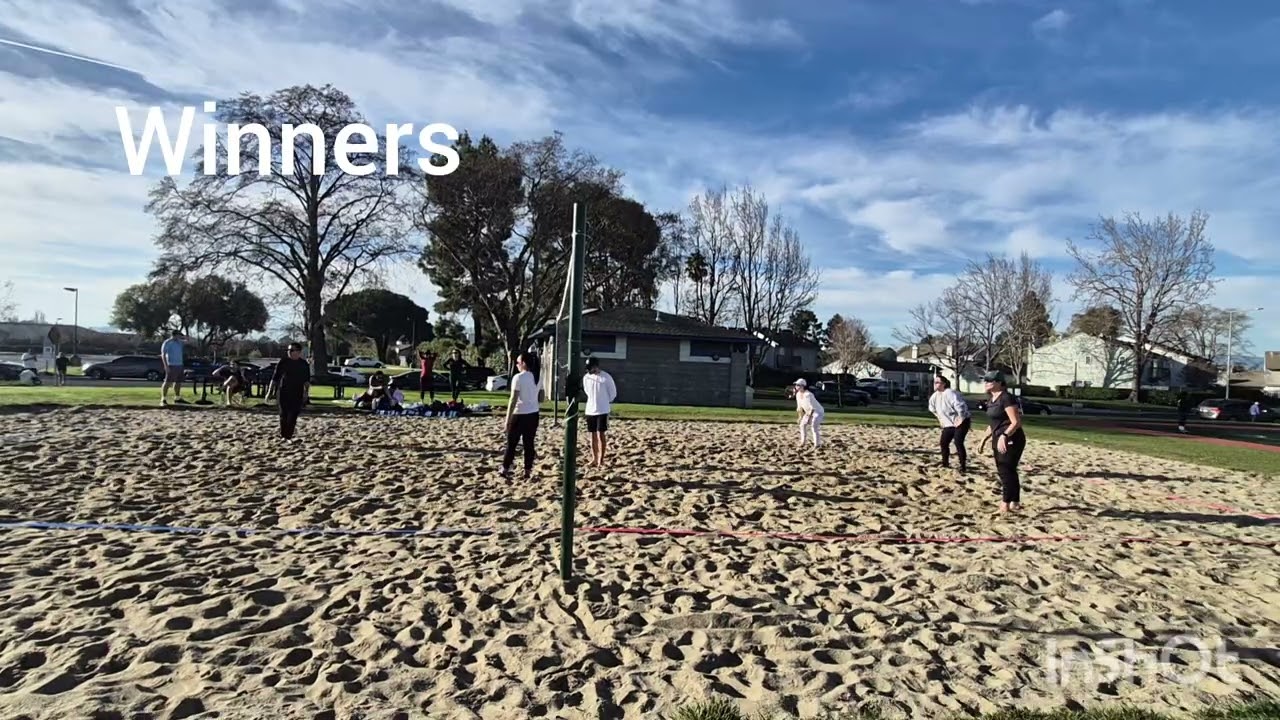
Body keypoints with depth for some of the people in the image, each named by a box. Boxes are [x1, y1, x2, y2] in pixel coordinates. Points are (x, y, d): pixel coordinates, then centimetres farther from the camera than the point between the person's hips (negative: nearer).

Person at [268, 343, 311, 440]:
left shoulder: (304, 364, 6)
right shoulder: (283, 362, 1)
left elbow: (307, 380, 10)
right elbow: (275, 378, 3)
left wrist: (306, 392, 0)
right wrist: (271, 391, -1)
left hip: (297, 394, 1)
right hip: (284, 392, -1)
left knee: (293, 415, -4)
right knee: (284, 414, 0)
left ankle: (289, 435, 1)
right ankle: (283, 435, 10)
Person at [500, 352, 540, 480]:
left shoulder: (518, 378, -13)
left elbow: (513, 400, -15)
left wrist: (507, 419, -12)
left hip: (520, 414, -6)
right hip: (533, 414, 6)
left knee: (511, 443, 7)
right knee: (529, 444, 10)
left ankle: (505, 470, 13)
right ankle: (528, 471, 11)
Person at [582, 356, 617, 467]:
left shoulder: (606, 377, -12)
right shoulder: (586, 378, 3)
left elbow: (613, 393, -1)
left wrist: (605, 403, 8)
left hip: (602, 411, -5)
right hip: (590, 410, 5)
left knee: (601, 434, -5)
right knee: (593, 435, 9)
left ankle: (601, 459, 1)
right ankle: (594, 458, 17)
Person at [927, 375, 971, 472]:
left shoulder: (950, 394, -27)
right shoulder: (934, 396, 1)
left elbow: (961, 406, -32)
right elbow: (932, 408, 22)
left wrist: (960, 420, -24)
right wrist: (940, 418, 18)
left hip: (961, 422, -9)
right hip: (949, 423, 9)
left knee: (958, 443, -16)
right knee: (944, 442, 7)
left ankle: (963, 467, -8)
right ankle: (945, 463, 23)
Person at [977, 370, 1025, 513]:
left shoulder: (1006, 398, -16)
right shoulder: (991, 399, 12)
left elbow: (1016, 422, -22)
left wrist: (1004, 436, -34)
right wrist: (985, 438, 17)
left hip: (1011, 440, -10)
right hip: (999, 440, 10)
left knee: (1006, 471, -6)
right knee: (1004, 472, 14)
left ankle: (1006, 504, 1)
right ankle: (1015, 503, 24)